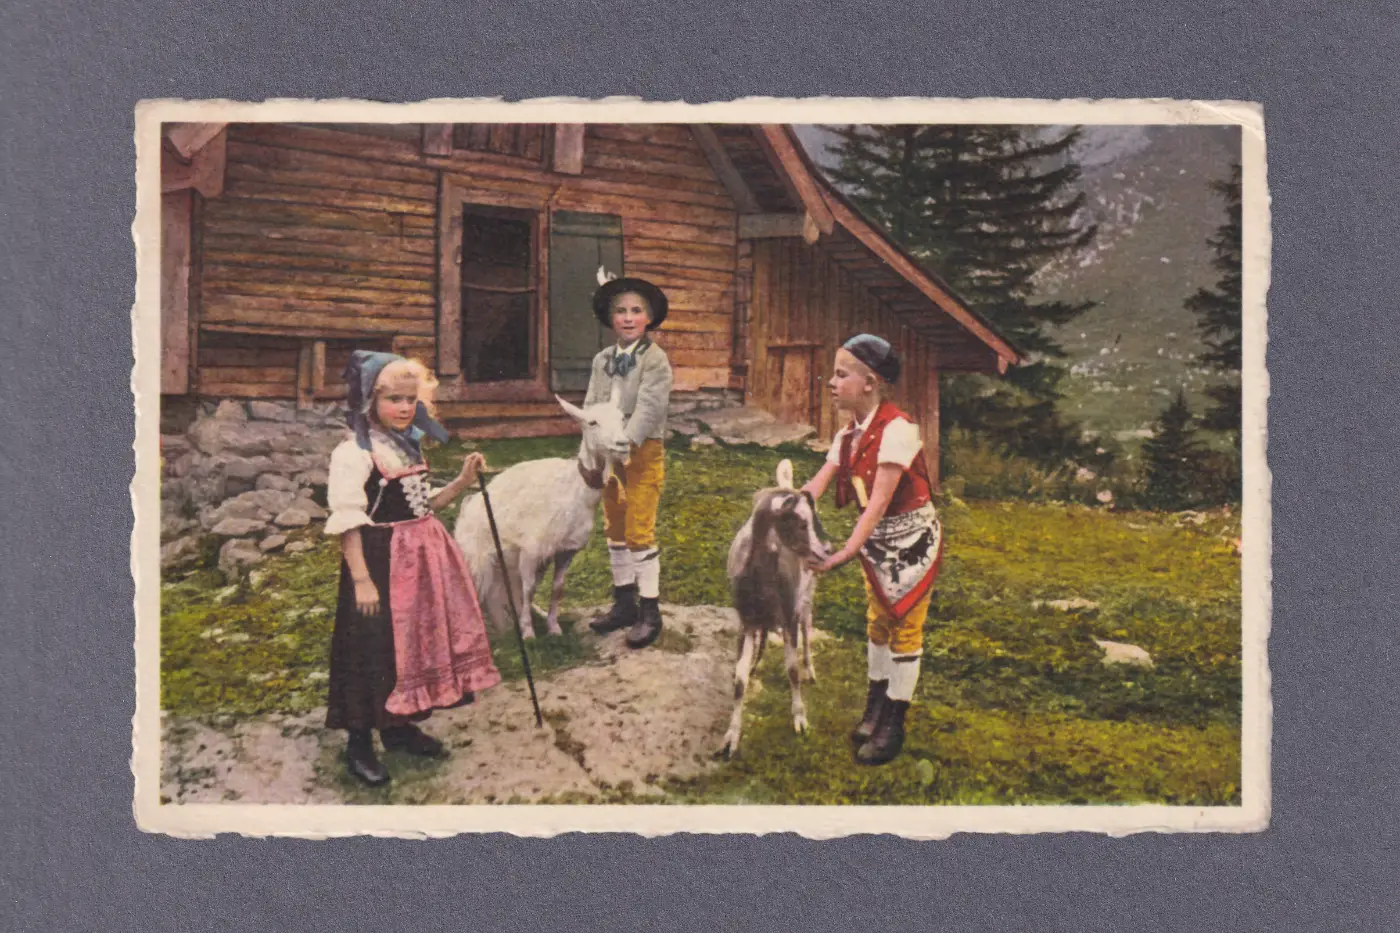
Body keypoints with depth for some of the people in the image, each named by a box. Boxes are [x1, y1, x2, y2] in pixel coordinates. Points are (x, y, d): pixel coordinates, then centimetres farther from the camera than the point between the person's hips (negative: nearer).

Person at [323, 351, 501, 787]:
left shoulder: (410, 445, 11)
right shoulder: (353, 453, -15)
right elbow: (347, 521, -19)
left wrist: (463, 481, 5)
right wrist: (361, 580, -23)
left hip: (422, 557, 8)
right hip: (380, 559, -8)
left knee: (415, 642, 16)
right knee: (373, 649, -1)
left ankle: (399, 725, 33)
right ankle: (359, 745, 13)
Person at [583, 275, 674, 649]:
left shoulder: (655, 359, -8)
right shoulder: (602, 360, 10)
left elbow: (648, 410, -18)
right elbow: (591, 407, 5)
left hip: (643, 452, -6)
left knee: (640, 532, -6)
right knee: (614, 530, 13)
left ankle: (650, 612, 4)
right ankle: (624, 603, 26)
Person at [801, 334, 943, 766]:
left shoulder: (896, 428, -25)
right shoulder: (849, 433, 1)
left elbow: (879, 501, -30)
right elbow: (818, 483, -8)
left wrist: (845, 553, -36)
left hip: (911, 539, -8)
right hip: (875, 539, 8)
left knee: (904, 628, 3)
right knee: (876, 622, 16)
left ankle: (892, 726, 13)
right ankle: (876, 707, 32)